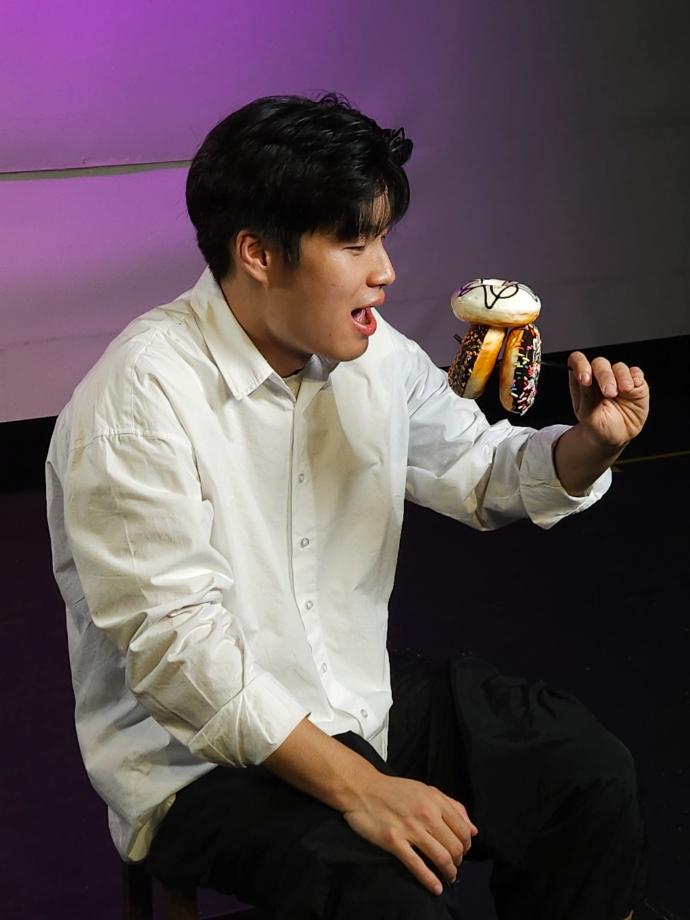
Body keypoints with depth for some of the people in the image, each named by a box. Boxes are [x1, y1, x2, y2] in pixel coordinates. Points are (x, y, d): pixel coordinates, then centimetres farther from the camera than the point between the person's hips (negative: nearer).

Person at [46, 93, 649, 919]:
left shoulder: (374, 355, 1)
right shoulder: (142, 400, -22)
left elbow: (483, 473, 15)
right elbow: (177, 648, -26)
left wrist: (592, 444, -7)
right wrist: (357, 787, -28)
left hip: (359, 701, 7)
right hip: (199, 758, -7)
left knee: (593, 774, -4)